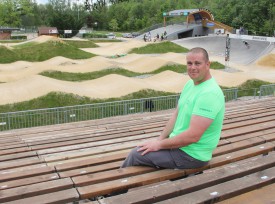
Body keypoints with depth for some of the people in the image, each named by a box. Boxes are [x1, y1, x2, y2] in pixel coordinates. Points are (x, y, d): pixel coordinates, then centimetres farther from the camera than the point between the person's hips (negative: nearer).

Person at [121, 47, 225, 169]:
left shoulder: (209, 93, -26)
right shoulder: (190, 84, 4)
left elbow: (192, 136, -30)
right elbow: (176, 114, 11)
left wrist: (159, 145, -19)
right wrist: (159, 139, 2)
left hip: (192, 154, -9)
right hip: (178, 143, 9)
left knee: (136, 155, -6)